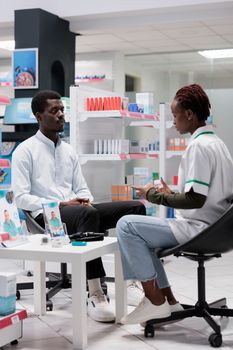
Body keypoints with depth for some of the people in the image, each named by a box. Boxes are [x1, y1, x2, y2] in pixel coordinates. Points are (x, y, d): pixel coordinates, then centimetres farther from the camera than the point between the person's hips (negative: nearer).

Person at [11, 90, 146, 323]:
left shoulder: (69, 151, 20)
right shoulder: (25, 151, 1)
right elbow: (21, 198, -8)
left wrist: (86, 200, -6)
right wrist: (61, 204, -17)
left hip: (78, 211, 7)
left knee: (134, 207, -12)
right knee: (88, 214, -40)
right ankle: (95, 296, -39)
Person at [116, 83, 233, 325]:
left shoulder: (198, 146, -17)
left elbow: (195, 199, -23)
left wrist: (155, 195, -11)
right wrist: (171, 195, 14)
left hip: (198, 228, -11)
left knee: (127, 225, -12)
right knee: (141, 232, 20)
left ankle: (155, 301, -7)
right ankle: (167, 301, 16)